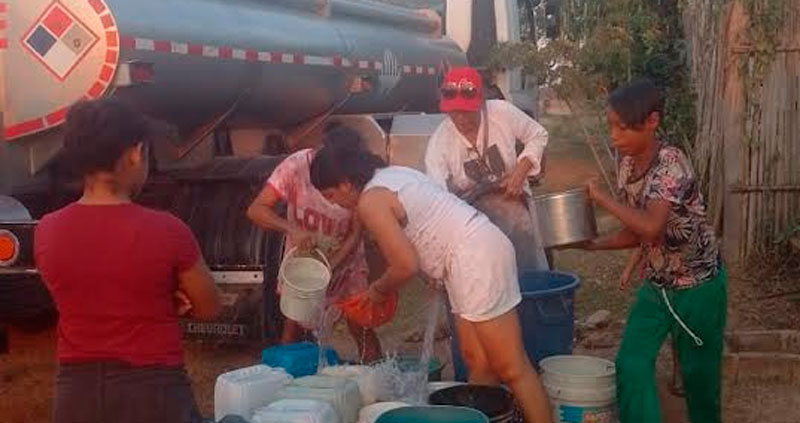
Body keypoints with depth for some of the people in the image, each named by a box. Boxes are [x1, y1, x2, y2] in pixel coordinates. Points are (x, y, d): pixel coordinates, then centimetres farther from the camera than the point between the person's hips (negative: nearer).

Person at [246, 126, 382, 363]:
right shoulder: (296, 166, -25)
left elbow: (356, 234, -16)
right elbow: (256, 210, -26)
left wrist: (329, 267, -29)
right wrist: (292, 229, -42)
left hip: (345, 260, 0)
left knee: (360, 327, -3)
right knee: (293, 324, 1)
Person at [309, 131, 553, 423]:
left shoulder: (370, 201, -11)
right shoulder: (393, 174, 17)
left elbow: (406, 265, -15)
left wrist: (378, 291, 4)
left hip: (475, 257, -10)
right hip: (477, 249, 10)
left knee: (512, 369, -8)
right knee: (478, 365, 11)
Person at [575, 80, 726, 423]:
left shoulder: (671, 163, -24)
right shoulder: (627, 164, -1)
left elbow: (651, 227, -38)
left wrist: (601, 198, -28)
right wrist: (592, 244, -8)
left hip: (698, 286, -6)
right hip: (656, 284, 6)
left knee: (698, 371, 10)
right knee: (631, 366, -4)